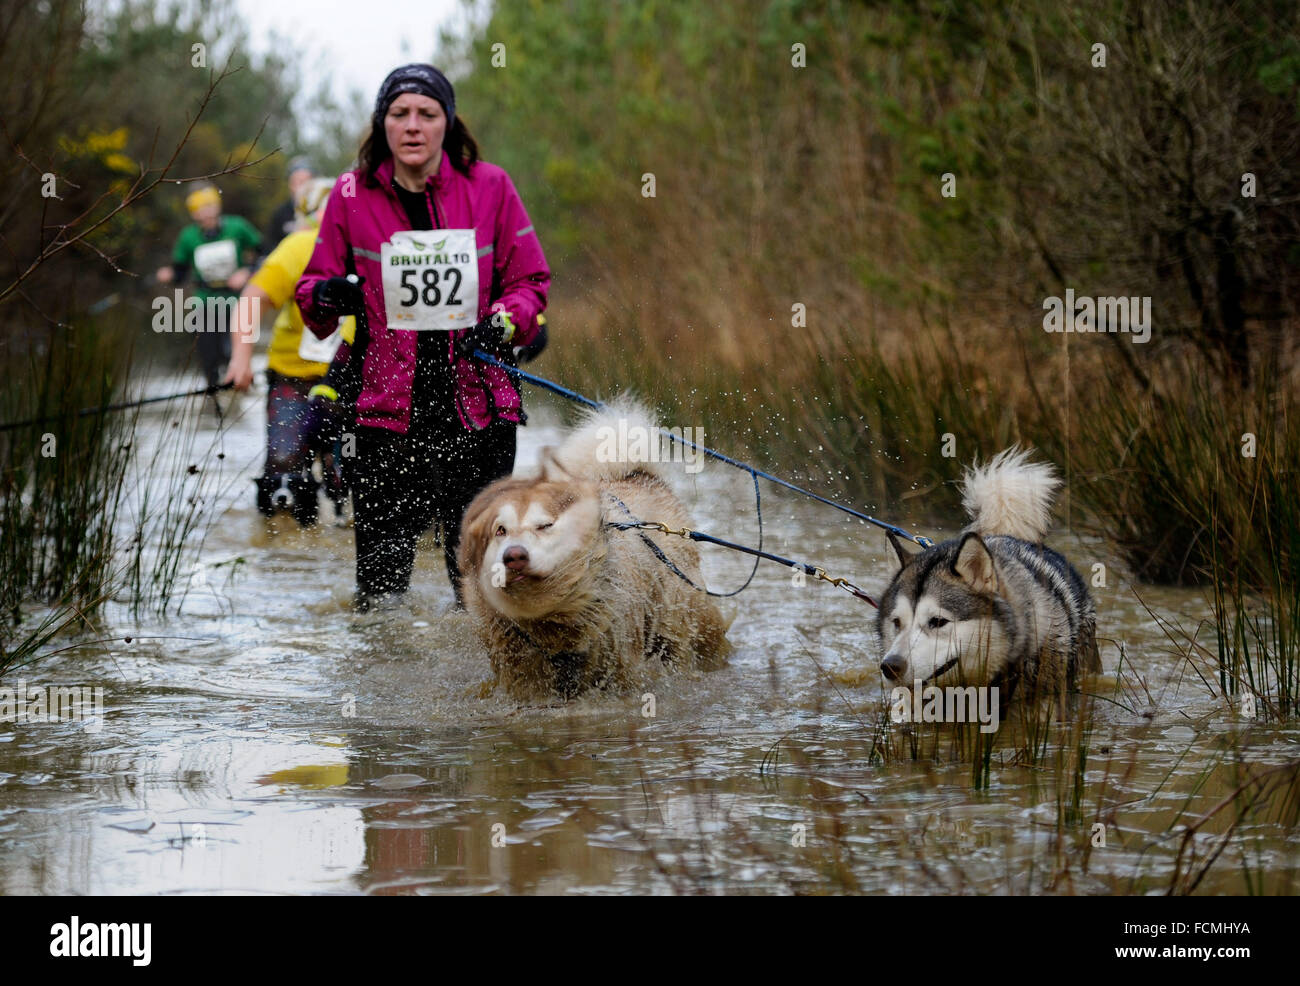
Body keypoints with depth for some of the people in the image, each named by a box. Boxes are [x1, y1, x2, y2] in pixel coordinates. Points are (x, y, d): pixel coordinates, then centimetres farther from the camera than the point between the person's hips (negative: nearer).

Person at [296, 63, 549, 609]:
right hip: (388, 406, 0)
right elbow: (314, 288, 12)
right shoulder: (353, 194, 4)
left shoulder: (488, 186, 2)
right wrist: (327, 295, -11)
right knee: (381, 572, -3)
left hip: (477, 406, 0)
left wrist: (504, 323, -13)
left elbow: (529, 282, 7)